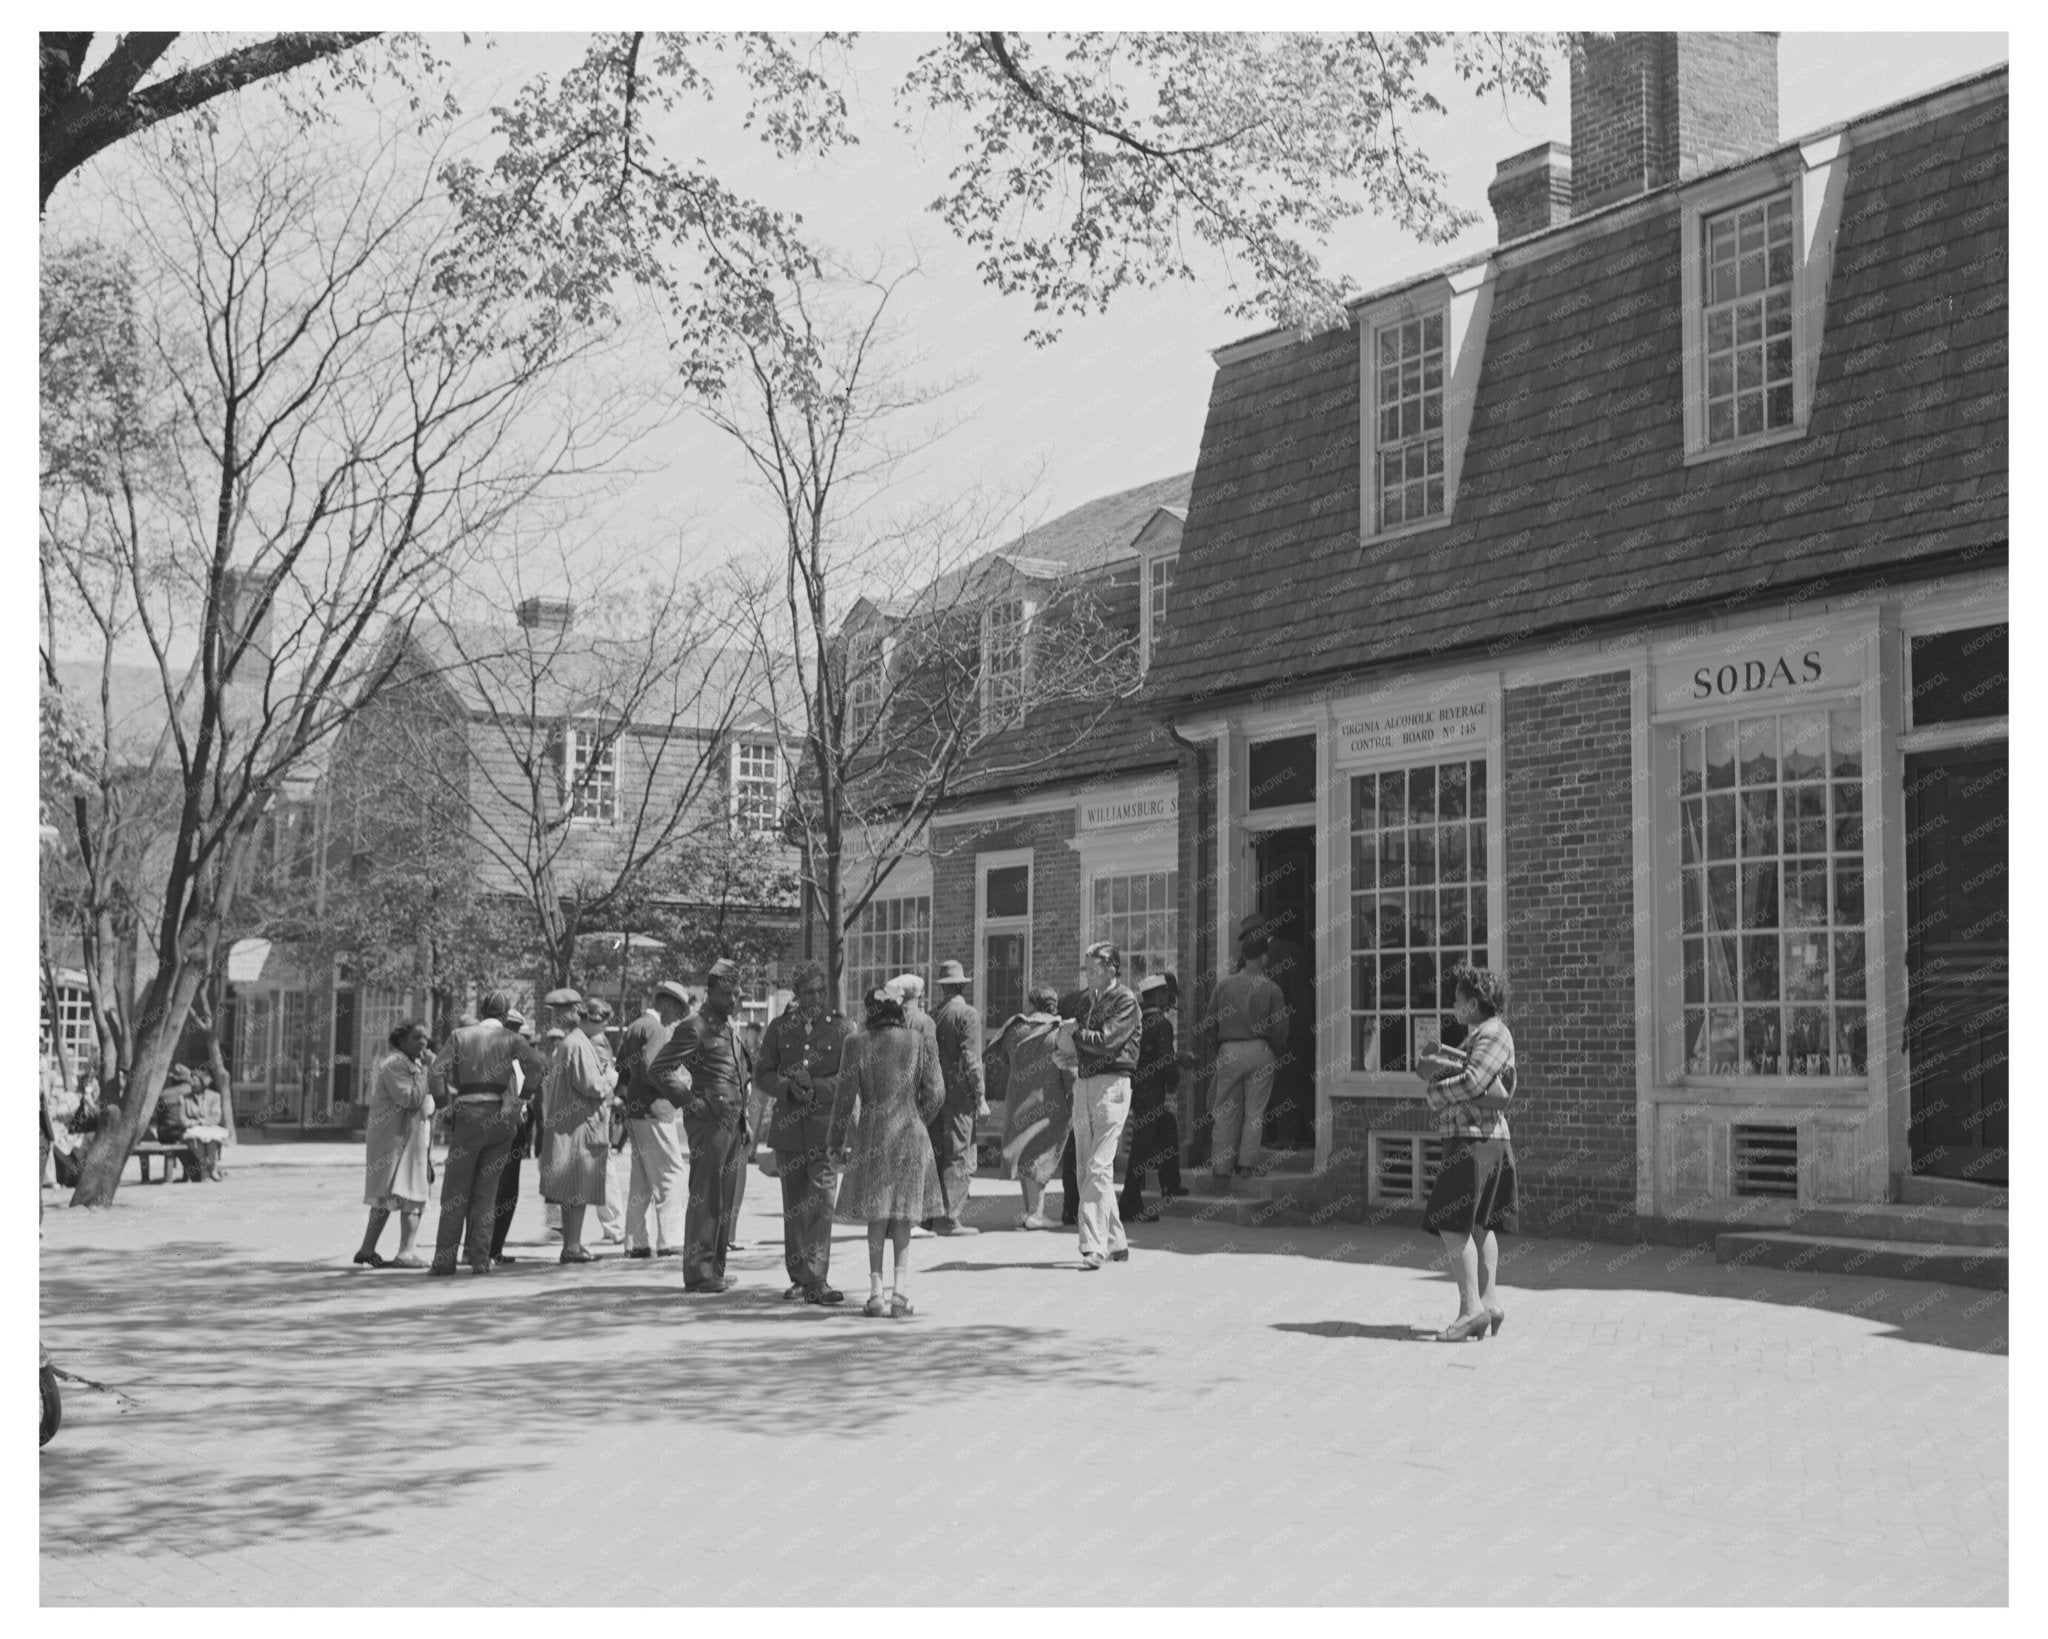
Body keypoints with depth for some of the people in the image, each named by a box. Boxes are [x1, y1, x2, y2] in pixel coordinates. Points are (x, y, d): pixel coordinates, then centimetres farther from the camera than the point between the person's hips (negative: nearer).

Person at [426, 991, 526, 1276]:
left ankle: (444, 1259, 2)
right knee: (487, 1191, 9)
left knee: (455, 1190, 6)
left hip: (468, 1115, -1)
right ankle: (480, 1259, 5)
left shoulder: (461, 1036, 5)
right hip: (502, 1118, 1)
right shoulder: (512, 1040, 6)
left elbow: (436, 1073, -6)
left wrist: (445, 1103, 6)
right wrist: (520, 1101, 1)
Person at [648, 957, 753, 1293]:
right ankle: (699, 1273, -3)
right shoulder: (694, 1027, -8)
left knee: (728, 1199, 11)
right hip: (709, 1122, -9)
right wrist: (693, 1102, -15)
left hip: (734, 1123, 9)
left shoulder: (730, 1028, 19)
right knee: (705, 1199, -6)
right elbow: (660, 1069, -13)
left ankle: (714, 1268, 19)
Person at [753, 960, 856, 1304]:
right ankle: (799, 1278, 19)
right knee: (793, 1207, 9)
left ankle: (816, 1280, -15)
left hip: (825, 1126, -3)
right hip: (788, 1128, 3)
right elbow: (761, 1075, 7)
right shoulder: (778, 1027, 9)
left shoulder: (842, 1027, 2)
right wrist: (789, 1087, -12)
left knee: (821, 1202, -13)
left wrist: (815, 1087, -16)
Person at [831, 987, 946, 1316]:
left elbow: (846, 1096, -2)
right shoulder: (921, 1042, -3)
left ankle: (876, 1292, 4)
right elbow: (935, 1094, -2)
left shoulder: (860, 1046, -5)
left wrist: (838, 1140, 9)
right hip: (910, 1135, 0)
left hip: (871, 1135, 0)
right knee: (904, 1217, 9)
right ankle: (900, 1290, -1)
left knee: (876, 1218, 10)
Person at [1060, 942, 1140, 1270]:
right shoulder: (1088, 1002, 18)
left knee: (1099, 1167, -14)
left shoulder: (1125, 1001, -5)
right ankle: (1115, 1242, 17)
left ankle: (1095, 1246, -17)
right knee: (1085, 1167, 8)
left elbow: (1106, 1040, -16)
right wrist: (1069, 1061, 5)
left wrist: (1075, 1032, -2)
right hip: (1083, 1083, 8)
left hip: (1111, 1085, -8)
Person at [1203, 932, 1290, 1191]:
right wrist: (1276, 1054, 12)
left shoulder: (1224, 985, 4)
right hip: (1259, 1051, -2)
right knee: (1255, 1111, 5)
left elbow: (1211, 1023, 7)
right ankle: (1247, 1163, -1)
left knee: (1226, 1113, 6)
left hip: (1228, 1052, 2)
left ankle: (1221, 1170, 5)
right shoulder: (1270, 989, -3)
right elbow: (1279, 1029, -4)